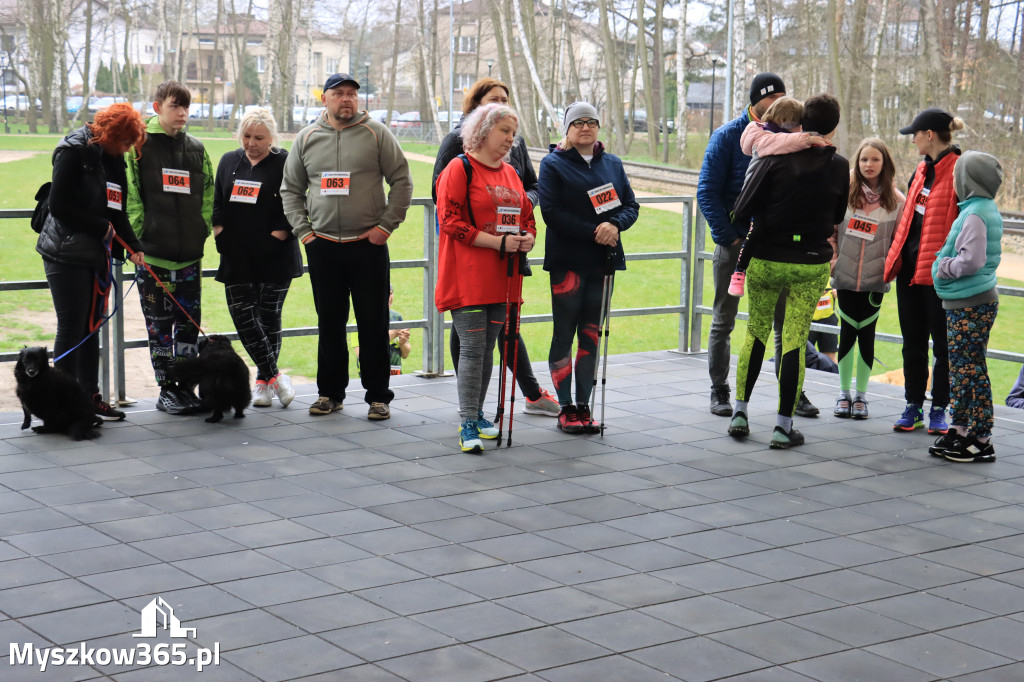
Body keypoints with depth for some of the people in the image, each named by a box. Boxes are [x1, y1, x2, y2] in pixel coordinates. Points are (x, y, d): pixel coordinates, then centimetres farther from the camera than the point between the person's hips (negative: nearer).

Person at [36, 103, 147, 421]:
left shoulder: (113, 159, 11)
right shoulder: (74, 152, -12)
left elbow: (117, 212, 12)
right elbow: (58, 206, -17)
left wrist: (134, 246, -1)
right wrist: (102, 227, -11)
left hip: (96, 255, 8)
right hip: (66, 254, -8)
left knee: (91, 326, 12)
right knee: (71, 328, -4)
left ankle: (90, 397, 20)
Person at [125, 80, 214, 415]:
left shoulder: (196, 148, 12)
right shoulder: (139, 145, 0)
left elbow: (207, 194, 17)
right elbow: (130, 194, -4)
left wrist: (202, 230, 7)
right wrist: (140, 235, -10)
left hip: (190, 252, 4)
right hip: (153, 252, -4)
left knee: (189, 323, 6)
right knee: (159, 324, 1)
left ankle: (187, 386, 15)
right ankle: (167, 389, 9)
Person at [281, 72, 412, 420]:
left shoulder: (376, 133, 1)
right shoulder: (307, 138, 9)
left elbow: (402, 181, 1)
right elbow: (290, 189, 16)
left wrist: (386, 225, -6)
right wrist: (302, 229, 6)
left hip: (369, 245, -3)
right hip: (323, 246, 3)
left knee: (374, 324, 0)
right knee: (329, 323, 9)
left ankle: (378, 396, 8)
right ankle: (330, 392, 20)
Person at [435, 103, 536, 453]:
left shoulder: (510, 173, 17)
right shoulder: (458, 169, -6)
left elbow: (527, 216, 22)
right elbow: (451, 220, -13)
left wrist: (527, 238, -2)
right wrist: (498, 242, -18)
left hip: (501, 278, 7)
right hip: (468, 277, -7)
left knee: (488, 348, 12)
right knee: (472, 348, -9)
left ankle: (477, 415, 23)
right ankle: (468, 426, -6)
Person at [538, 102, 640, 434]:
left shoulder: (612, 164, 14)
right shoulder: (553, 164, 0)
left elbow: (631, 205, 10)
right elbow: (551, 212, -11)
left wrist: (615, 225, -12)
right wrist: (593, 232, -17)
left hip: (602, 260, 4)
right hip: (567, 260, -4)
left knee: (591, 335, 7)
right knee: (564, 334, -1)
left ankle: (584, 406, 13)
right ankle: (566, 407, 6)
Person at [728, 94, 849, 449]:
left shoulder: (776, 158, -9)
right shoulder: (839, 167, -3)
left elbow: (743, 209, -10)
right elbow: (838, 215, 11)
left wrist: (742, 233, 9)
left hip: (765, 259, 0)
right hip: (812, 264, 0)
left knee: (756, 332, 15)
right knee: (795, 340, 2)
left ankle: (740, 412, 16)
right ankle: (783, 425, 2)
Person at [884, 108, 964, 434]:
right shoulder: (923, 168, 14)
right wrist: (895, 256, 16)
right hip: (910, 266, 8)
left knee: (942, 343, 4)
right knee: (912, 342, 12)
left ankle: (938, 410, 13)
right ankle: (913, 407, 20)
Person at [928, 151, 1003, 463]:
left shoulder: (975, 215, -19)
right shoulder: (987, 209, 13)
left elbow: (971, 260, -26)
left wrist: (945, 267, -11)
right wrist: (945, 263, 12)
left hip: (970, 307, -10)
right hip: (967, 305, 10)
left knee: (971, 371, -5)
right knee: (960, 370, 17)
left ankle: (981, 441, 0)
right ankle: (959, 431, 25)